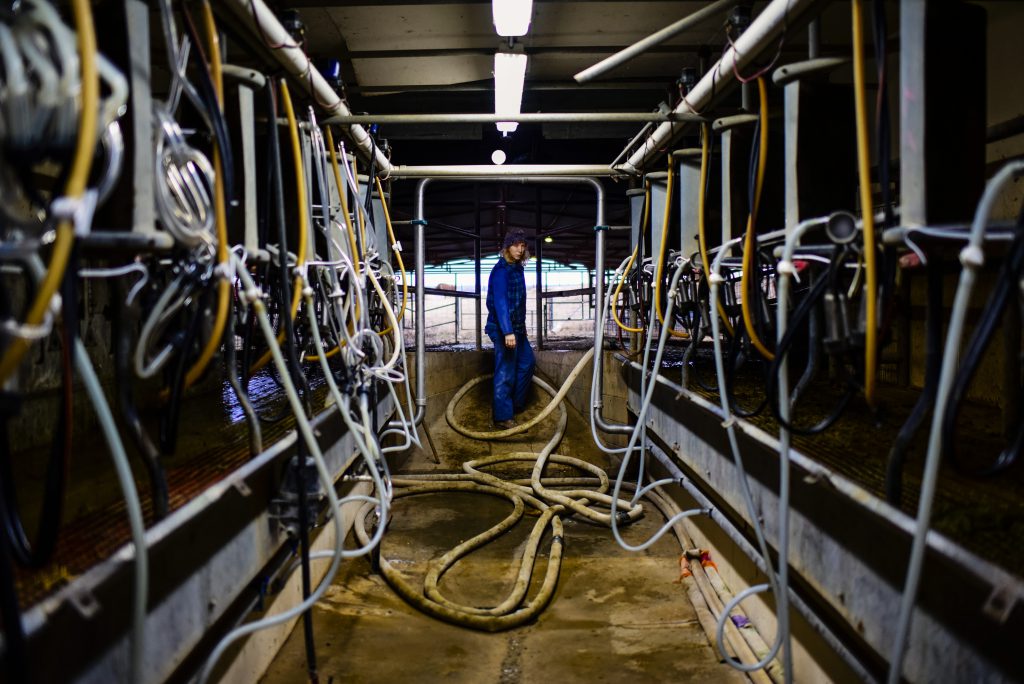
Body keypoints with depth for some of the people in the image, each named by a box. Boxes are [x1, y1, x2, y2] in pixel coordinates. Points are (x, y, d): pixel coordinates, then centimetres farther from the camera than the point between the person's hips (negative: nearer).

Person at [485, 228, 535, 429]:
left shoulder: (517, 268, 12)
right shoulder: (501, 270, -16)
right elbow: (500, 302, -26)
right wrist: (507, 332, -33)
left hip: (517, 328, 10)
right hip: (504, 329, -10)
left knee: (527, 362, 19)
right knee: (506, 373, -6)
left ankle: (515, 405, 31)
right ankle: (503, 417, 2)